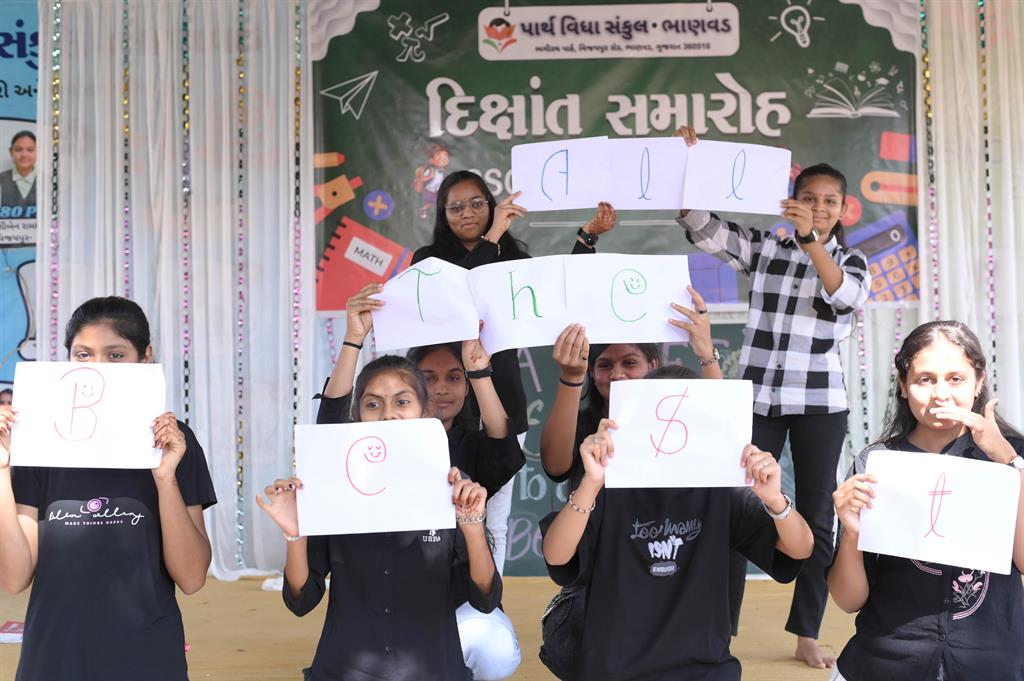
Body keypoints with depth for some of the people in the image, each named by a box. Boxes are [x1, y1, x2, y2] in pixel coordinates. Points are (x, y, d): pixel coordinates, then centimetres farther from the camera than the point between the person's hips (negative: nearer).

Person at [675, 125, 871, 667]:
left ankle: (807, 634, 17)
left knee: (816, 516, 6)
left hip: (819, 403, 0)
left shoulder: (851, 261, 4)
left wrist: (811, 239, -31)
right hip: (757, 398, 0)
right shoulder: (763, 249, 5)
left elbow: (847, 297, -18)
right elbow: (700, 226, -3)